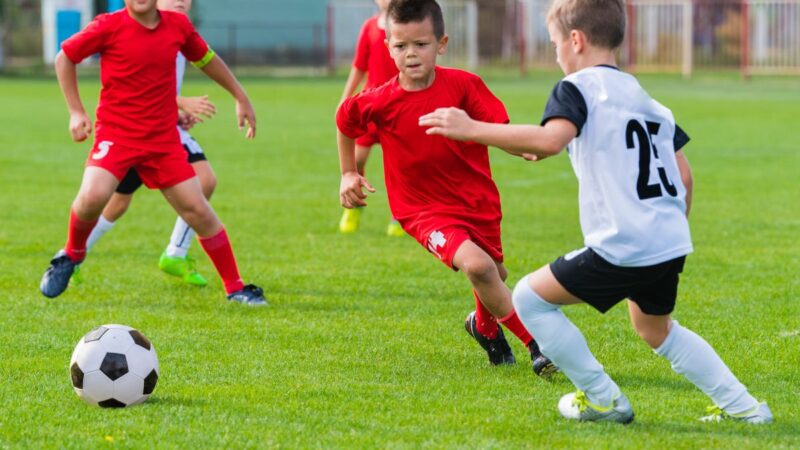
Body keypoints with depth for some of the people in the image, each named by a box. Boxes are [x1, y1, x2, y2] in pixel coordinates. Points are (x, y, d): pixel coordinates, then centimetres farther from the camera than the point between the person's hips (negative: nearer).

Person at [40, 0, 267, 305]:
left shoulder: (177, 25, 0)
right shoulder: (109, 26, -10)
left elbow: (206, 59, 20)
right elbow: (64, 59, 3)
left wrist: (241, 98, 26)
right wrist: (76, 112, -1)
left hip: (164, 139, 3)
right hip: (116, 133, -3)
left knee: (198, 211, 1)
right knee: (93, 196, -26)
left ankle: (235, 288, 14)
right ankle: (72, 253, 5)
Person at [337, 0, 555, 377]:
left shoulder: (463, 85, -12)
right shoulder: (380, 103, -12)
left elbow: (499, 129, -14)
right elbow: (345, 120, 9)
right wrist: (349, 173, 12)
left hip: (478, 202, 3)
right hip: (426, 211, -3)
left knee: (494, 275, 20)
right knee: (476, 264, -27)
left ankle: (484, 325, 57)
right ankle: (537, 345, -17)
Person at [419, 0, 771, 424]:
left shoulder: (578, 87, -6)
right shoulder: (644, 96, 19)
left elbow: (550, 139, -26)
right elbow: (683, 174, 19)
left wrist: (472, 129, -22)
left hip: (623, 248, -8)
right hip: (671, 245, 8)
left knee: (529, 297, 7)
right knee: (656, 329, 32)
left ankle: (604, 400, 9)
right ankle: (742, 406, 26)